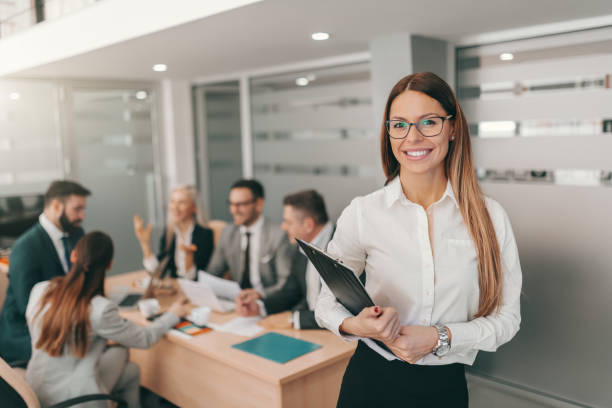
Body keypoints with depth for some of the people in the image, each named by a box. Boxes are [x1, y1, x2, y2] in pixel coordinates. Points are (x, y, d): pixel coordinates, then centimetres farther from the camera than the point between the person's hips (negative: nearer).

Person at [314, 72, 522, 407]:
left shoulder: (490, 217, -7)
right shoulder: (361, 214, -10)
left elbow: (507, 316, -2)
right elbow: (326, 302, -1)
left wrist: (441, 338, -16)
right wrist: (353, 325, -22)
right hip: (372, 381, 0)